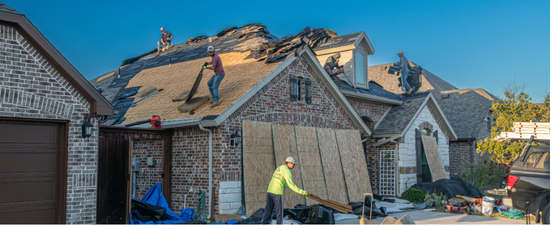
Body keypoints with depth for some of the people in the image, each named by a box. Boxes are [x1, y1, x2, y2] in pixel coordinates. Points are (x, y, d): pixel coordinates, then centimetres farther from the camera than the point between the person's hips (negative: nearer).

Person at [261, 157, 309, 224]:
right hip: (277, 193, -8)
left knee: (268, 213, 6)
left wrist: (296, 189, 25)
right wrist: (302, 192, -11)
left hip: (270, 191, 8)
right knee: (279, 213, 6)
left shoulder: (279, 168, 23)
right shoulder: (287, 171, -7)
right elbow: (291, 185, -16)